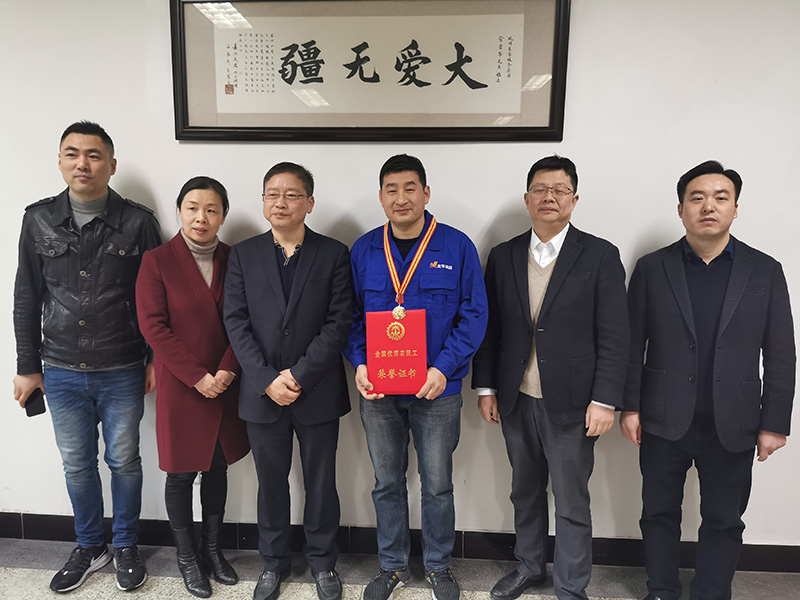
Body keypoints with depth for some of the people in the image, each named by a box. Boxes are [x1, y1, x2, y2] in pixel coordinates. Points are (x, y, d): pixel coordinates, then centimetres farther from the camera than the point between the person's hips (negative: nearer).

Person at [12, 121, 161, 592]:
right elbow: (27, 299, 6)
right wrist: (28, 367, 6)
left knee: (124, 461, 10)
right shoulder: (39, 219, 2)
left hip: (122, 372, -2)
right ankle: (90, 547, 35)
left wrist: (157, 360, -4)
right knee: (77, 464, 14)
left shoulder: (138, 222, -5)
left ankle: (126, 546, 31)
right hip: (62, 372, 3)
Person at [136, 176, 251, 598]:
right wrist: (197, 377, -15)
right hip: (180, 388, -3)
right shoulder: (157, 261, -7)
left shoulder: (234, 260, 2)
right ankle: (186, 558, 29)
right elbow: (154, 327, -11)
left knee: (218, 467, 14)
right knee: (181, 473, 9)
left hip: (226, 386, 3)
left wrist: (227, 371, -12)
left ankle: (212, 549, 33)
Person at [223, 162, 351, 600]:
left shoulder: (334, 254, -2)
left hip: (318, 393, -1)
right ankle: (273, 562, 36)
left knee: (321, 482, 13)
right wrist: (267, 380, -12)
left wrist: (300, 376, -15)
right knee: (271, 482, 16)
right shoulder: (243, 255, 4)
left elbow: (339, 322, -8)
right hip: (262, 393, 2)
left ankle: (323, 562, 34)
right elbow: (236, 321, -2)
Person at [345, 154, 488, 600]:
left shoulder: (457, 246, -6)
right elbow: (352, 316, 6)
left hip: (436, 391, -2)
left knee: (438, 484, 13)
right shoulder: (364, 250, 2)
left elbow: (473, 315, -7)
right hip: (378, 391, 2)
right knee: (387, 483, 16)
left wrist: (444, 368, -18)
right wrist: (360, 364, -9)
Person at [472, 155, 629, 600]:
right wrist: (486, 387, 4)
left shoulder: (600, 256, -5)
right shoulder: (503, 256, 5)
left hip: (570, 404, -3)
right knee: (526, 491, 20)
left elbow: (614, 336, -7)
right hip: (516, 400, 4)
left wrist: (605, 400, -12)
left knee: (572, 503, 9)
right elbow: (490, 328, 7)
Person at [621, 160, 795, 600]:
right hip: (664, 421, 0)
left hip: (732, 427, 0)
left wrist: (774, 423, -2)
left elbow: (780, 357, 1)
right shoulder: (652, 268, 0)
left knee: (723, 522, 12)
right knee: (659, 513, 13)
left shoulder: (765, 271, 1)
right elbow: (632, 344, -1)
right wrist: (630, 406, -4)